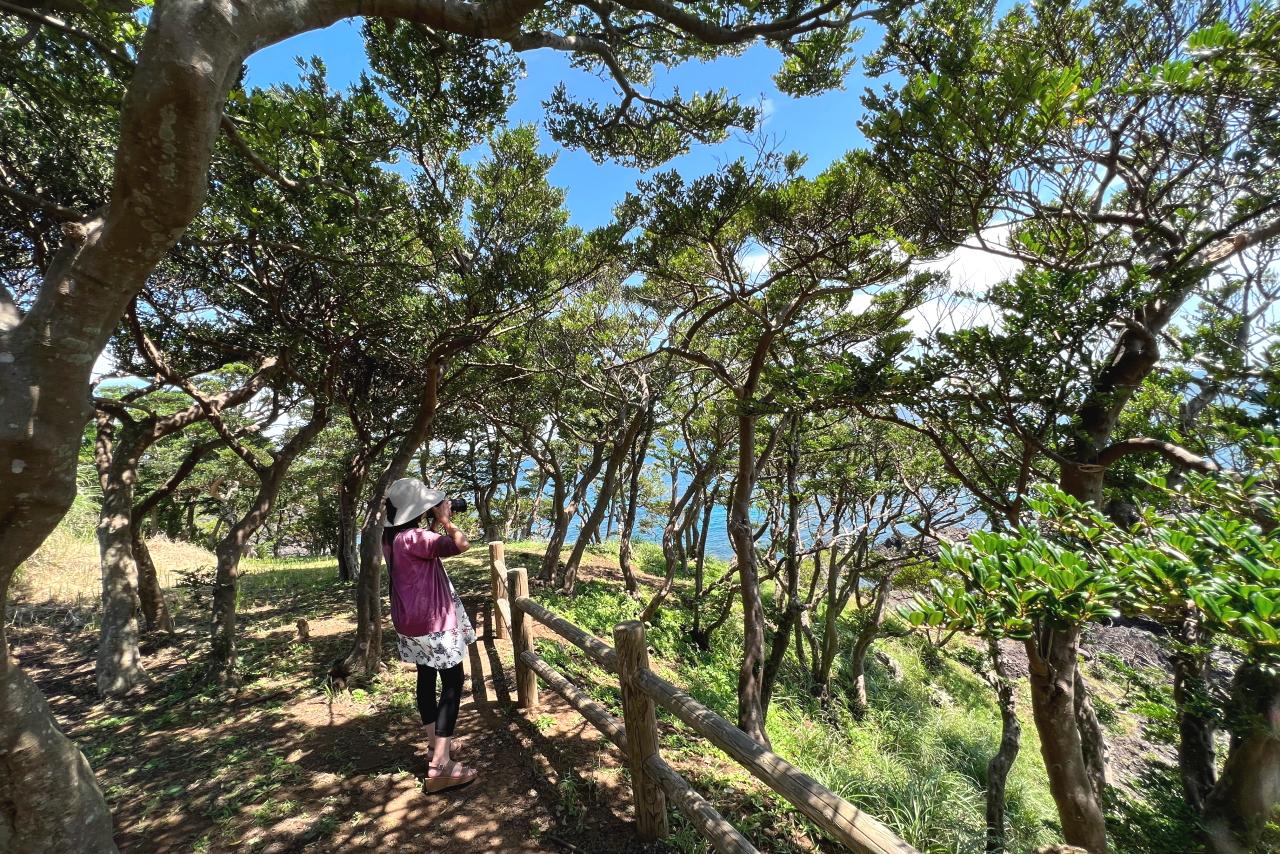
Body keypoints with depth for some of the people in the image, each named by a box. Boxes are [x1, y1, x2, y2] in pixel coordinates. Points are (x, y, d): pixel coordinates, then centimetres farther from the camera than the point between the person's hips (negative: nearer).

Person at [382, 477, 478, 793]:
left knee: (427, 680, 19)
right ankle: (439, 767, -1)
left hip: (413, 622, 10)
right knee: (453, 684, -2)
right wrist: (445, 520, -18)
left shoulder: (393, 537, 4)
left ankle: (435, 746, 34)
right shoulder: (414, 537, -26)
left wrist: (436, 525, 9)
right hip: (432, 622, -10)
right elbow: (462, 544, -34)